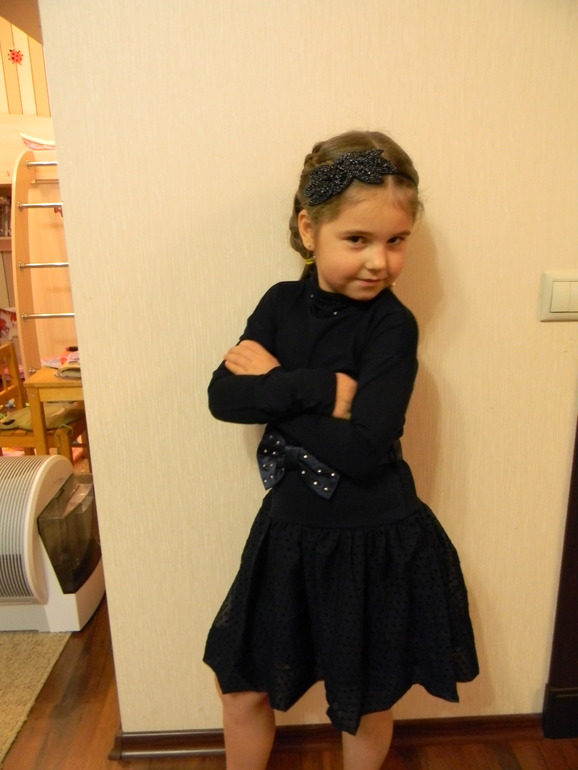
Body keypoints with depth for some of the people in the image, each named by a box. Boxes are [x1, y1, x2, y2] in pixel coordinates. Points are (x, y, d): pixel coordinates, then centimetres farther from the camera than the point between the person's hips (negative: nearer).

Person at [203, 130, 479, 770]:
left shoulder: (393, 325, -15)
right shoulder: (283, 303, -3)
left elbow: (364, 450, -25)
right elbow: (223, 397, -13)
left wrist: (273, 382, -19)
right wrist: (317, 389, -24)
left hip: (377, 547, -3)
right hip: (290, 533, 4)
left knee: (367, 705, 21)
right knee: (242, 689, 21)